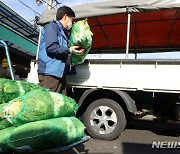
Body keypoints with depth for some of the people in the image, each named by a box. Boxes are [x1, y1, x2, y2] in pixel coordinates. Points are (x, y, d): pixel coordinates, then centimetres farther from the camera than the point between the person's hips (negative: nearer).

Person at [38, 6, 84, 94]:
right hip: (49, 73, -9)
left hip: (61, 73, 9)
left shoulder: (65, 33, 27)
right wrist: (69, 50, -14)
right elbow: (51, 47, -15)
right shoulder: (52, 26, 0)